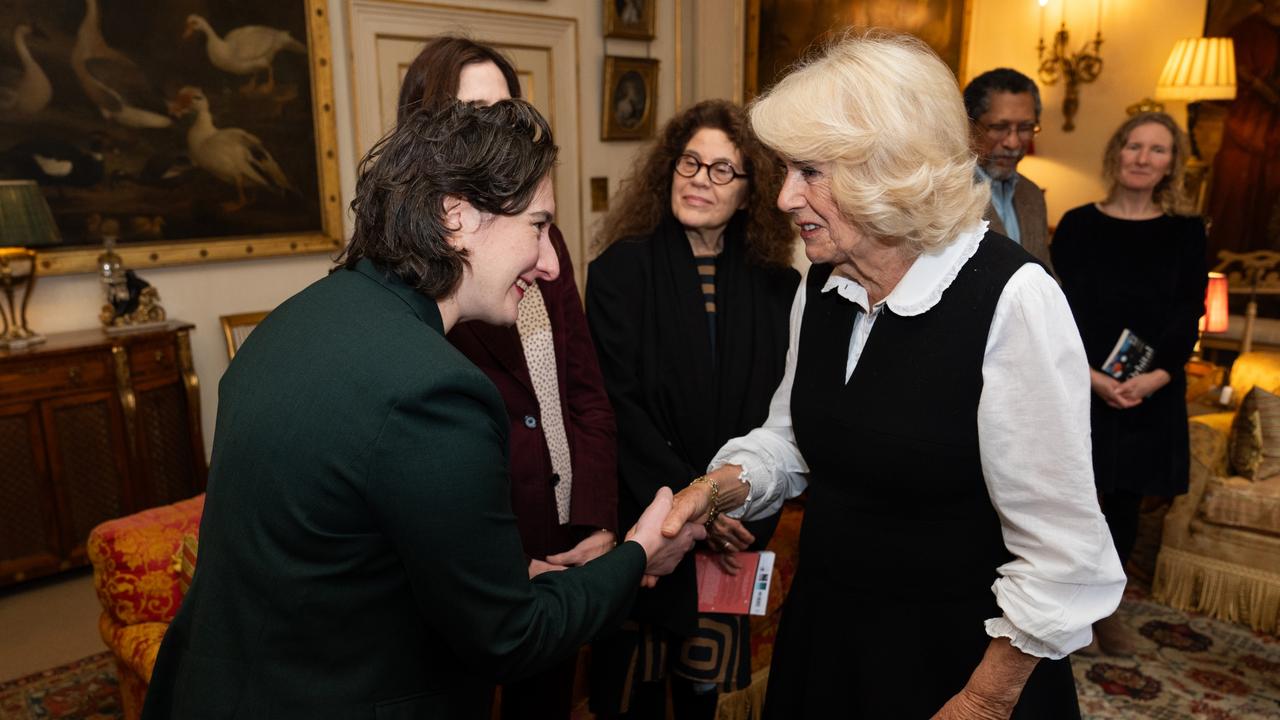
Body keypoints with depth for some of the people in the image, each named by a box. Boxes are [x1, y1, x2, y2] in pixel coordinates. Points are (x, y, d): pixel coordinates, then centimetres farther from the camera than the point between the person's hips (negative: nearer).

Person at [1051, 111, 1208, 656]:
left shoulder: (1186, 232, 4)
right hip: (1079, 387, -2)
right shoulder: (1079, 224, -1)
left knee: (1124, 504, 10)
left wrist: (1155, 377, -16)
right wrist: (1092, 376, -17)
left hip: (1151, 394, 2)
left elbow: (1188, 318, 0)